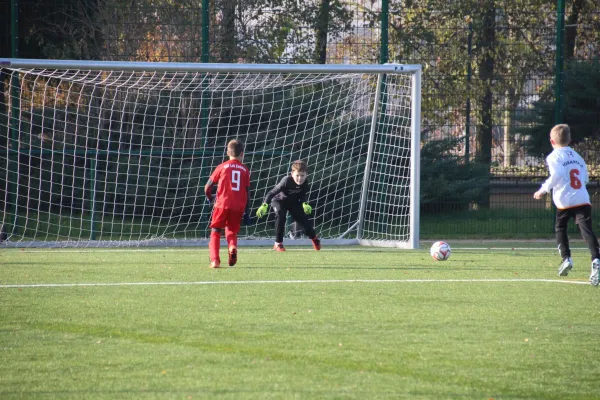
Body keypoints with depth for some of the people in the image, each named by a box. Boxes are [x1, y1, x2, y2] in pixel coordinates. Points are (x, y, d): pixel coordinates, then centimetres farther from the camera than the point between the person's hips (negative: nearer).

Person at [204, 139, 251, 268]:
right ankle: (232, 247, -13)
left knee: (215, 232, 8)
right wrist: (246, 212, 13)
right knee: (232, 231, 20)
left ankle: (215, 260, -8)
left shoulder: (222, 167, 4)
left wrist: (209, 198, 27)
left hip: (222, 204, -2)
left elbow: (208, 187, 6)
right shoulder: (245, 170, 9)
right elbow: (248, 192, 7)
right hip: (238, 207, 2)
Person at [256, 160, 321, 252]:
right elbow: (272, 192, -36)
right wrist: (264, 205, -46)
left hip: (294, 202, 4)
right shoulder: (287, 181, -38)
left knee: (303, 218, 4)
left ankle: (314, 238, 37)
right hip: (280, 200, -4)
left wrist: (304, 204, -24)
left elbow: (302, 195, -4)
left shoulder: (305, 183, -23)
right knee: (280, 216, -31)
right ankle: (278, 244, -20)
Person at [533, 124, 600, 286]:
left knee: (560, 229, 21)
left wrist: (543, 190, -7)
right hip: (583, 200, 3)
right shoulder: (577, 156, 20)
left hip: (565, 201, -3)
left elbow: (556, 175, -16)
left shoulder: (554, 157, 1)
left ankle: (566, 258, 12)